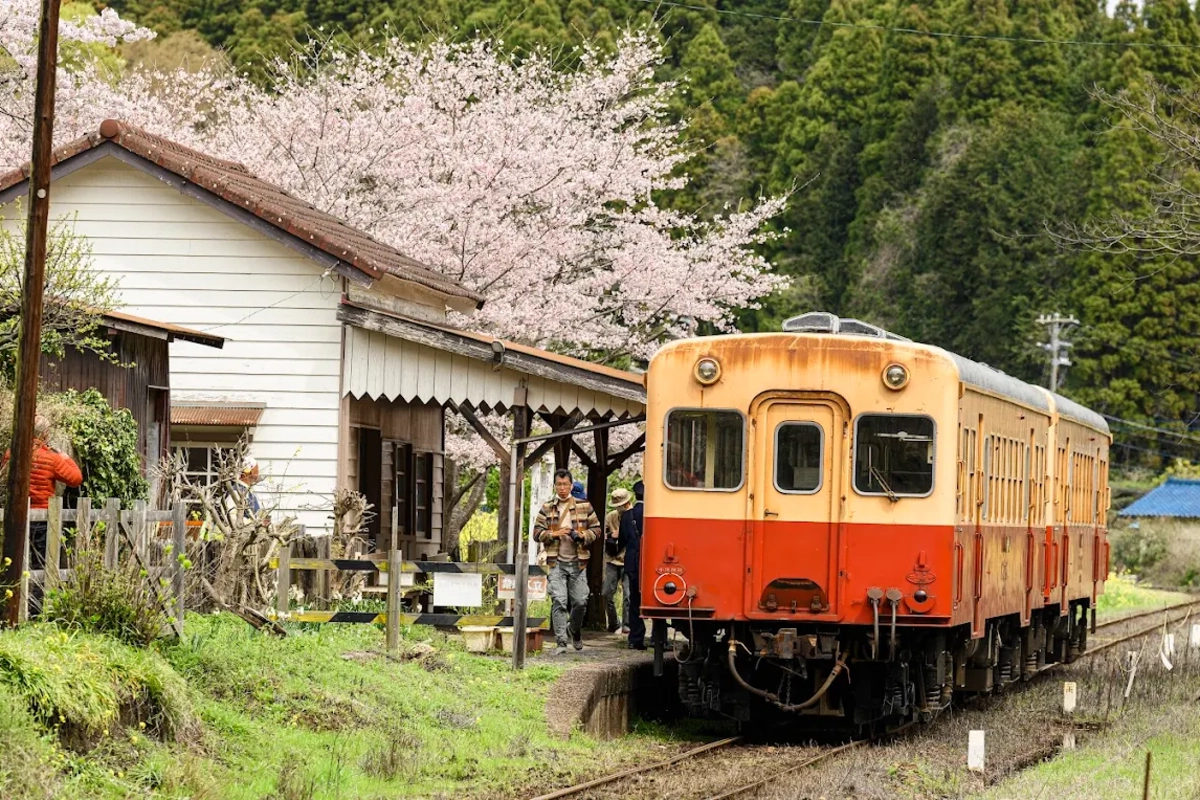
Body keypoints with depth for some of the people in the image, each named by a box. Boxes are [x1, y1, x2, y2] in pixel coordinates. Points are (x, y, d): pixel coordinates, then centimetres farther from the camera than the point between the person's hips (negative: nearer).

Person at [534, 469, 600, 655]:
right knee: (559, 601, -10)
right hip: (557, 563, -1)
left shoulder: (584, 506, 5)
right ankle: (561, 642, -7)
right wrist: (554, 534, -13)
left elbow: (596, 529, 9)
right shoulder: (547, 508, 6)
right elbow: (537, 532, 5)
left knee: (580, 601, 3)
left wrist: (582, 535, -11)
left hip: (578, 563, 1)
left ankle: (574, 629, 33)